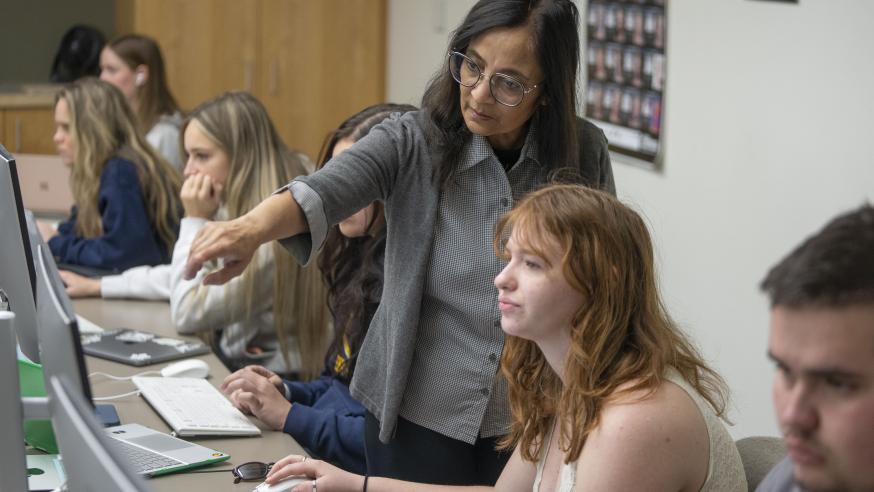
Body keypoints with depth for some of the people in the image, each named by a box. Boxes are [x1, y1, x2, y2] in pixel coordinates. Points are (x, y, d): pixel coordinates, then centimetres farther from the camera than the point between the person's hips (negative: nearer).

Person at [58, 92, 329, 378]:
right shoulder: (236, 213, 8)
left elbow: (188, 315, -20)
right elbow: (182, 277, 20)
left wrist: (195, 221, -14)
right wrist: (97, 286, 18)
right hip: (231, 364, 9)